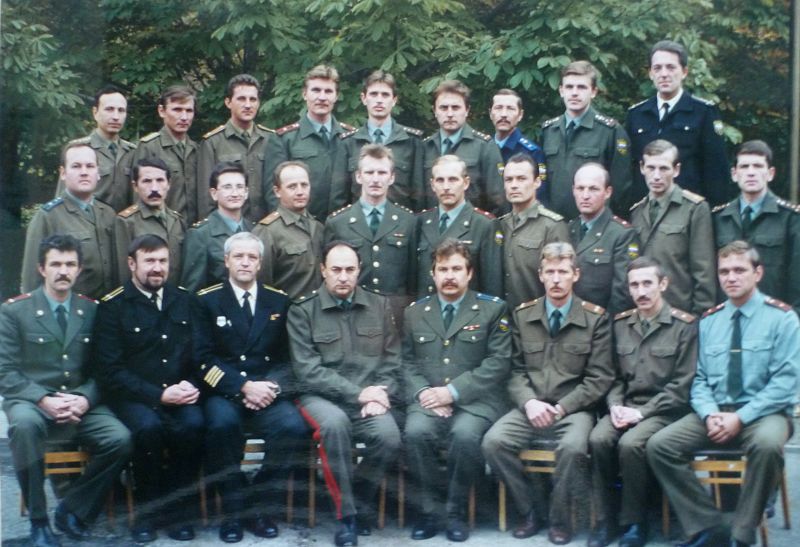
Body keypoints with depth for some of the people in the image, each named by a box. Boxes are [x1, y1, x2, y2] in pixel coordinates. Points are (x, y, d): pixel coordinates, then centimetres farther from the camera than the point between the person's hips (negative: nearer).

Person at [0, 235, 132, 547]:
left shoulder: (92, 311, 10)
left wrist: (85, 399, -11)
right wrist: (43, 400, -19)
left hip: (81, 405, 3)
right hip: (31, 401, -3)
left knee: (120, 439, -25)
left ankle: (72, 510, -2)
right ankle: (38, 521, -22)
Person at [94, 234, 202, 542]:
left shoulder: (184, 301, 13)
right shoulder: (113, 306, 0)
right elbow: (110, 369, -7)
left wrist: (191, 385, -8)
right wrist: (158, 394, -16)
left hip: (179, 394, 3)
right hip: (133, 395, -3)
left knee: (193, 424, -30)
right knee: (149, 426, -34)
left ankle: (177, 508, -10)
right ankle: (148, 510, -11)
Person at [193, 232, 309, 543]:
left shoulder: (279, 301, 14)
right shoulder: (207, 300, 6)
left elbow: (287, 357, 10)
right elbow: (204, 358, -3)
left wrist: (271, 387, -11)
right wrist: (244, 386, -15)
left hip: (267, 393, 2)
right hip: (223, 393, -2)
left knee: (294, 427, -29)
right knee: (223, 422, -36)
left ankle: (259, 504, -7)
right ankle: (233, 508, -15)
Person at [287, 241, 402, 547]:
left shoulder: (379, 306, 12)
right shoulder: (302, 312, 2)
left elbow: (392, 360, 10)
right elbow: (308, 370, -7)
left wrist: (380, 397, -9)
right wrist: (357, 393, -15)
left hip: (369, 399, 2)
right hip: (322, 396, -2)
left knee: (389, 436, -29)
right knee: (335, 424, -36)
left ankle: (360, 503, -1)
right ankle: (346, 515, -20)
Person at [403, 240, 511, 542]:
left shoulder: (493, 309, 5)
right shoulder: (415, 312, 16)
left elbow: (498, 363, -4)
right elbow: (407, 362, 11)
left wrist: (453, 391, -12)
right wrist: (422, 392, -11)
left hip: (475, 400, -2)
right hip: (428, 399, 3)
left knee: (465, 434, -33)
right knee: (416, 431, -29)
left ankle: (456, 512, -12)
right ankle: (427, 511, -12)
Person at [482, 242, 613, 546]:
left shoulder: (595, 318, 1)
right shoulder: (522, 315, 9)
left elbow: (599, 378, -3)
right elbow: (516, 370, 7)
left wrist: (561, 408, -13)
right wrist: (529, 402, -13)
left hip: (574, 409, -3)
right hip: (530, 407, 3)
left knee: (573, 446, -35)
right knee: (493, 441, -24)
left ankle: (559, 518, -8)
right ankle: (532, 509, -2)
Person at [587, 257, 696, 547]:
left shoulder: (684, 325, -5)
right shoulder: (620, 324, 11)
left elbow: (682, 385, -9)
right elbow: (615, 375, 13)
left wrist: (641, 413, -15)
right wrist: (615, 406, -7)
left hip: (663, 409, -4)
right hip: (627, 405, 4)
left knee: (631, 443, -32)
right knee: (599, 438, -26)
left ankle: (634, 523, -13)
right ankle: (605, 519, -12)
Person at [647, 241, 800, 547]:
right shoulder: (709, 321, 12)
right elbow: (700, 380, 10)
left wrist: (741, 418, -19)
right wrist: (710, 414, -11)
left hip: (763, 413, -4)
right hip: (716, 411, 4)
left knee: (767, 444, -39)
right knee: (659, 445, -17)